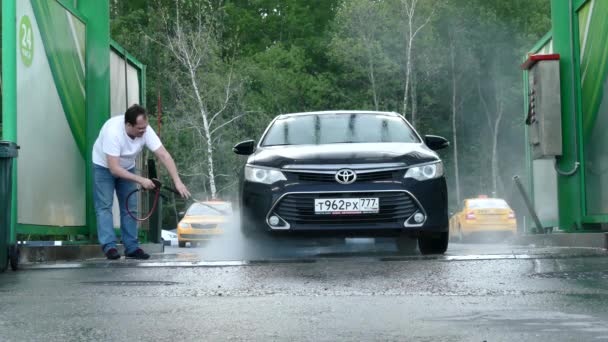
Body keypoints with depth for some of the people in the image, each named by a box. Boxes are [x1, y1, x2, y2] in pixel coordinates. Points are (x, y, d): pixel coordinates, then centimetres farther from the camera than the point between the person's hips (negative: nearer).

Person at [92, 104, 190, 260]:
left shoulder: (145, 130, -25)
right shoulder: (113, 132, -39)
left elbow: (164, 155, -24)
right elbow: (114, 168, -37)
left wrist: (177, 181, -32)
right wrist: (141, 180, -37)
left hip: (127, 168, 5)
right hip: (104, 167, -5)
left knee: (130, 207, 1)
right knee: (104, 206, -12)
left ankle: (132, 247, 4)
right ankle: (109, 246, -13)